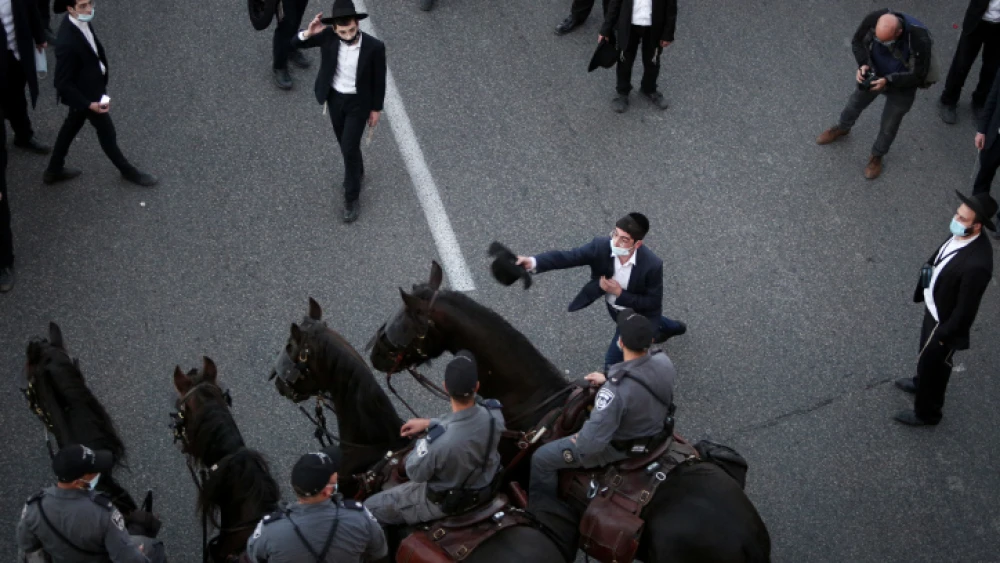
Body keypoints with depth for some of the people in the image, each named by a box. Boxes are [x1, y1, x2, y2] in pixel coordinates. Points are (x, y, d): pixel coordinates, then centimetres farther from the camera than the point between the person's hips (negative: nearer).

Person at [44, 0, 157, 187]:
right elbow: (63, 84, -28)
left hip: (88, 86, 8)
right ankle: (127, 170, 41)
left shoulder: (81, 20, -12)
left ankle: (54, 170, 46)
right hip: (86, 93, -8)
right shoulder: (67, 43, -38)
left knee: (72, 124, 26)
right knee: (107, 133, 15)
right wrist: (90, 104, -29)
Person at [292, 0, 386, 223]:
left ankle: (351, 199, 13)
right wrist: (309, 32, -34)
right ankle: (357, 171, 51)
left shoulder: (374, 46, -27)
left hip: (358, 102, -4)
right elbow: (295, 43, -12)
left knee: (349, 148, -5)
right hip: (334, 98, 4)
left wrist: (376, 109, -3)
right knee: (346, 144, 21)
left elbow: (379, 79, -12)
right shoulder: (328, 36, -20)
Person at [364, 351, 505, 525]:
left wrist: (422, 443, -4)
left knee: (371, 508, 11)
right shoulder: (494, 413, -25)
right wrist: (429, 423, 2)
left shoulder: (438, 440, -41)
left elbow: (416, 473, -20)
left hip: (445, 502, -6)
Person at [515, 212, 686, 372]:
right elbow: (567, 256, -40)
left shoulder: (652, 265, -39)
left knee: (614, 360, 1)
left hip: (639, 314, -6)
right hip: (615, 307, 6)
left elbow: (653, 303, -27)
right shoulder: (601, 246, -32)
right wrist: (533, 262, -57)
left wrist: (620, 293, -35)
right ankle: (674, 328, 70)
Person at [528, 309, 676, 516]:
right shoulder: (663, 361, -20)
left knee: (541, 459, 6)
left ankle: (540, 511, 26)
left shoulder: (616, 390, -42)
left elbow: (593, 441, -35)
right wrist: (609, 380, 8)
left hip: (620, 447, -7)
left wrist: (575, 441, -14)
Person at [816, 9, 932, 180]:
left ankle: (876, 156, 46)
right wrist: (863, 65, -27)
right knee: (855, 103, 28)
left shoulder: (919, 40, -41)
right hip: (874, 75, 3)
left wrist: (888, 81, -38)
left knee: (888, 126, 16)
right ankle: (842, 128, 60)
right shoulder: (873, 19, -32)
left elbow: (918, 76, -27)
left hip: (901, 87, -3)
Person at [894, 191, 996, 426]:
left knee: (931, 363, 17)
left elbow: (966, 308, -28)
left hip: (945, 320, -7)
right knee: (927, 355, 33)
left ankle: (927, 412, 43)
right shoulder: (960, 234, -17)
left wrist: (944, 334, -17)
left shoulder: (977, 264, -41)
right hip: (933, 306, 7)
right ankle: (923, 383, 63)